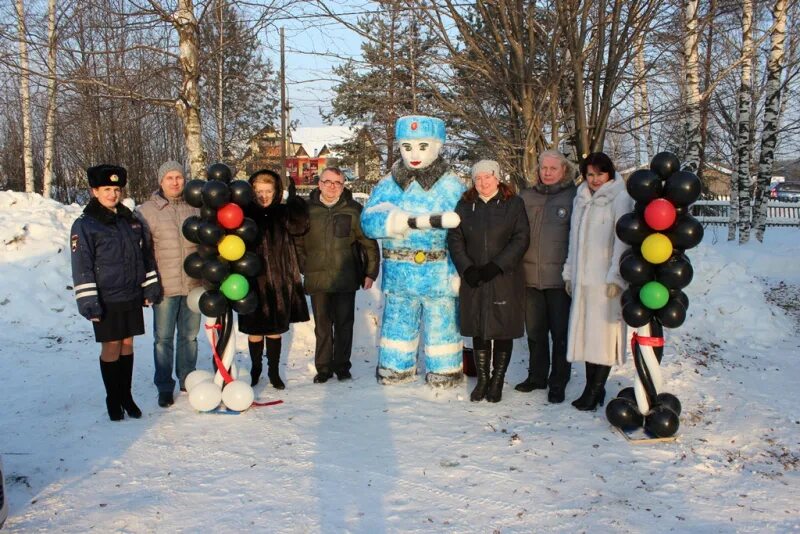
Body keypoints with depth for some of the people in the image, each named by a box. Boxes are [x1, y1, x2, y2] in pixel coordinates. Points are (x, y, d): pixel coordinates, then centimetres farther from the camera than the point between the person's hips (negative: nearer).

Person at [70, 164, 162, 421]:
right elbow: (82, 266, -10)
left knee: (127, 344, 11)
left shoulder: (131, 220, 11)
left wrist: (151, 286, 12)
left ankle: (126, 395, 23)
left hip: (132, 296, 5)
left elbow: (145, 255, 17)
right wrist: (88, 301, -15)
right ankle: (113, 399, 17)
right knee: (111, 347, 2)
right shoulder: (84, 225, -7)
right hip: (106, 300, -5)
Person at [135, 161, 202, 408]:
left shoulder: (196, 208, 6)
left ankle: (187, 380, 28)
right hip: (164, 286, -2)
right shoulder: (146, 211, -1)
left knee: (189, 336, 13)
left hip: (193, 284, 2)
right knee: (163, 338, 4)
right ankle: (164, 387, 17)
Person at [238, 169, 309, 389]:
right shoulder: (246, 213, -2)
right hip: (253, 282, -1)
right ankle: (255, 369, 29)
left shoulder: (283, 213, 3)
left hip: (279, 281, 1)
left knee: (275, 329, 10)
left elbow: (298, 227, -14)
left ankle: (274, 372, 24)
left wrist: (295, 200, -18)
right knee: (255, 330, 8)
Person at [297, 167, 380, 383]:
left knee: (344, 324, 7)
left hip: (346, 279, -1)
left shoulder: (353, 210, -1)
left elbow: (370, 244, 2)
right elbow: (298, 243, 10)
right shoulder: (307, 210, 3)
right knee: (322, 325, 8)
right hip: (317, 279, 1)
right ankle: (323, 367, 19)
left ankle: (341, 365, 20)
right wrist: (302, 268, 7)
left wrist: (370, 273, 0)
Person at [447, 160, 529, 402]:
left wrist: (497, 265, -14)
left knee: (503, 330, 2)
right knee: (478, 331, 7)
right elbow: (454, 239, 6)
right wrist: (467, 268, -8)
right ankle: (482, 379, 18)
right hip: (473, 281, 2)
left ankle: (497, 380, 14)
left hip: (505, 279, -2)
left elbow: (521, 239, -5)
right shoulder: (465, 205, 9)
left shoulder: (514, 204, 2)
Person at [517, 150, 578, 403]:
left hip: (560, 277, -4)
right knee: (535, 331, 13)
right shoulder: (527, 197, 10)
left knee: (560, 332, 4)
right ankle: (537, 376, 27)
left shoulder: (574, 197, -2)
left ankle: (558, 382, 16)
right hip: (530, 276, 4)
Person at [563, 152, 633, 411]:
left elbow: (622, 241, -11)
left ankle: (595, 389, 5)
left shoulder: (620, 199, -5)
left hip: (606, 280, -6)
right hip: (582, 280, 7)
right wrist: (569, 273, 16)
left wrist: (615, 277, -16)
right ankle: (592, 387, 17)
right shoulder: (581, 199, 15)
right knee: (586, 332, 9)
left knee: (604, 333, -2)